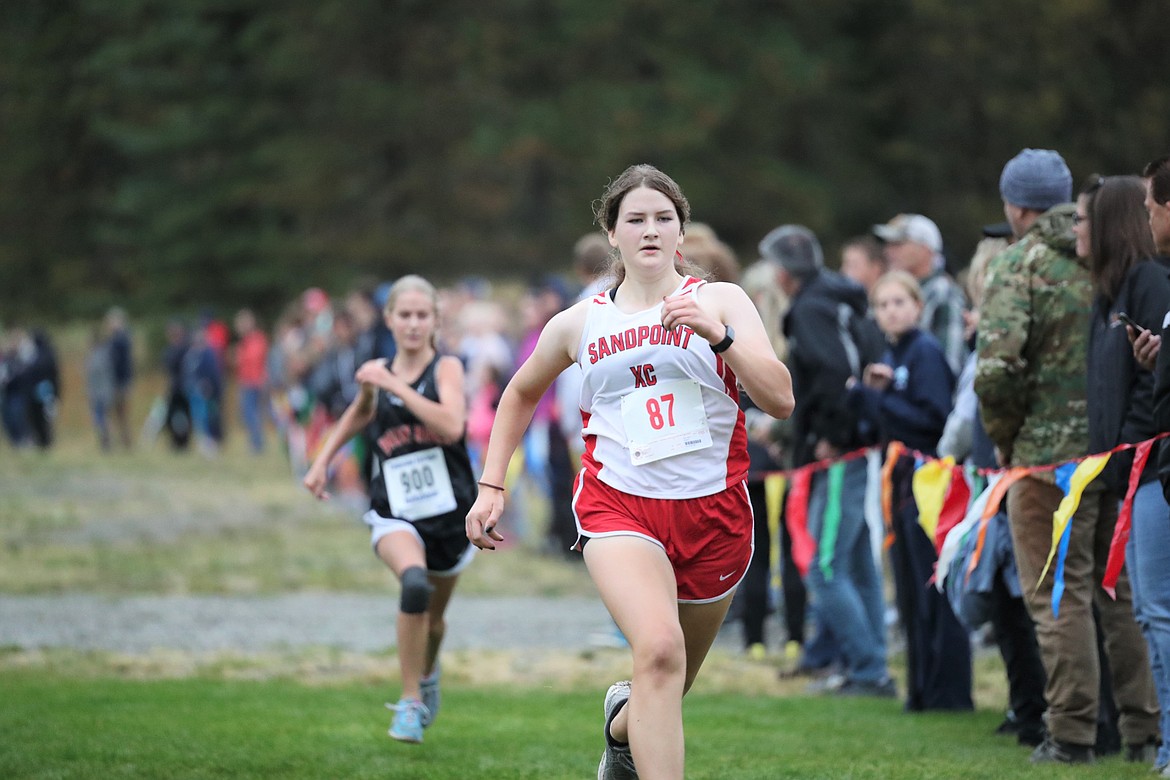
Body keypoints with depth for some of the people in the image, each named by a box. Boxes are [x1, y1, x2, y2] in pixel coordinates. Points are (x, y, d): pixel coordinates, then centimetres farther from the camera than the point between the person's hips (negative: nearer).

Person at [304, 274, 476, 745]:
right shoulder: (376, 373, 0)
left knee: (433, 620, 19)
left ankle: (427, 677, 55)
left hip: (449, 513, 0)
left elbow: (452, 427, -29)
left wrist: (397, 386, -28)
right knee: (415, 583, -32)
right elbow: (360, 412, 24)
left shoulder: (446, 369, -9)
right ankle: (410, 704, -21)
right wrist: (323, 461, 18)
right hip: (395, 516, 0)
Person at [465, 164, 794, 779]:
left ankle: (623, 725, 50)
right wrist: (491, 486, 17)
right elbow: (521, 394, 25)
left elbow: (779, 400, -9)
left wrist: (718, 335, -22)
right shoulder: (579, 323, 7)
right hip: (618, 507, -1)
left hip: (713, 513, 1)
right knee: (659, 649, -29)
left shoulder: (720, 301, 2)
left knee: (668, 687, 15)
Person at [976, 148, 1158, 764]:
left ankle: (1072, 734, 1)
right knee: (1124, 587, 14)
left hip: (1052, 452, -5)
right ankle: (1143, 724, 16)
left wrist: (1004, 436, -3)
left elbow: (997, 367, -18)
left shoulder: (1019, 263, -7)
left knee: (1060, 594, 1)